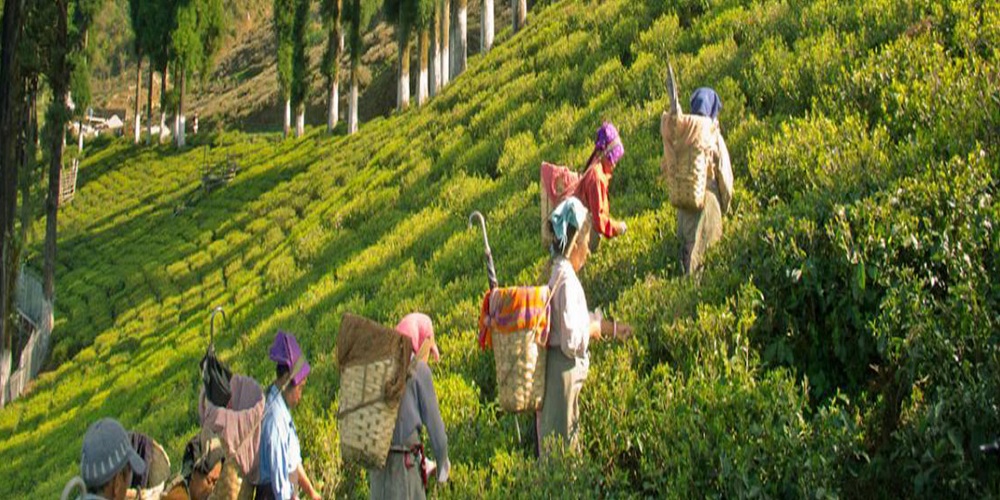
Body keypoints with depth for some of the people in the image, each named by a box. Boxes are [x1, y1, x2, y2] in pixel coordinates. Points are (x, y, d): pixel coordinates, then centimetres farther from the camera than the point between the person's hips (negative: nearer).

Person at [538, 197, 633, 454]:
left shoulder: (559, 274, 9)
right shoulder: (567, 280, -21)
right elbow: (572, 339, -23)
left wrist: (613, 328, 25)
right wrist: (594, 329, -6)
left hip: (562, 369, 10)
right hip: (564, 370, -10)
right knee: (563, 444, 0)